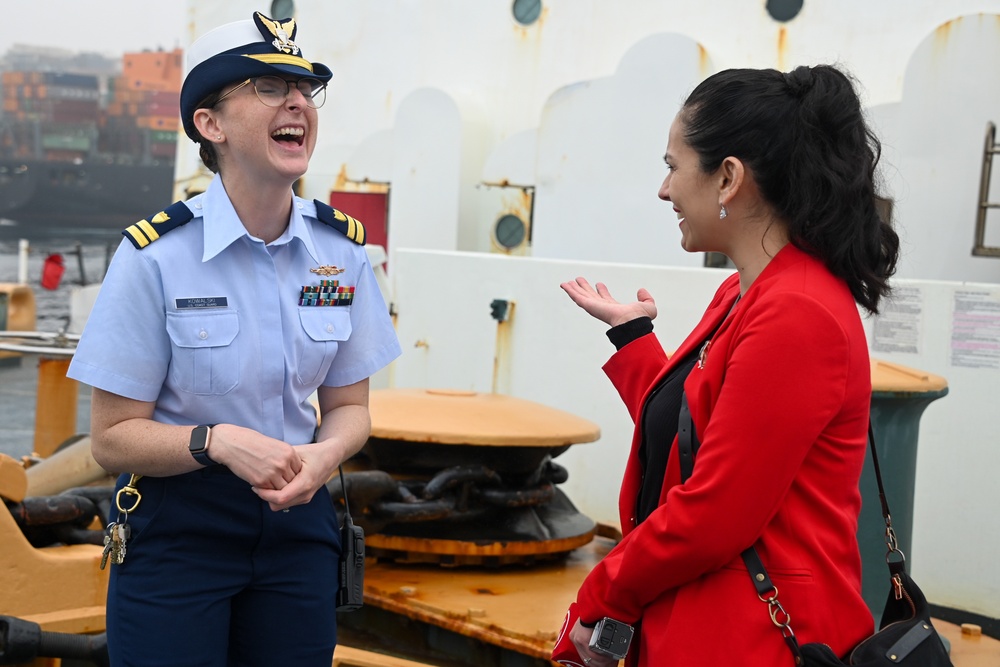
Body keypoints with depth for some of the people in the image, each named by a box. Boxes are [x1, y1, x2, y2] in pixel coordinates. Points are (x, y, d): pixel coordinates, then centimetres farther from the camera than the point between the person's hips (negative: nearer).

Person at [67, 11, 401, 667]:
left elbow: (348, 405, 7)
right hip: (178, 532, -4)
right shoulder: (157, 256, -15)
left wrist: (324, 455, -15)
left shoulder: (342, 248, -2)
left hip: (298, 523, 4)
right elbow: (113, 439, -10)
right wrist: (219, 441, -27)